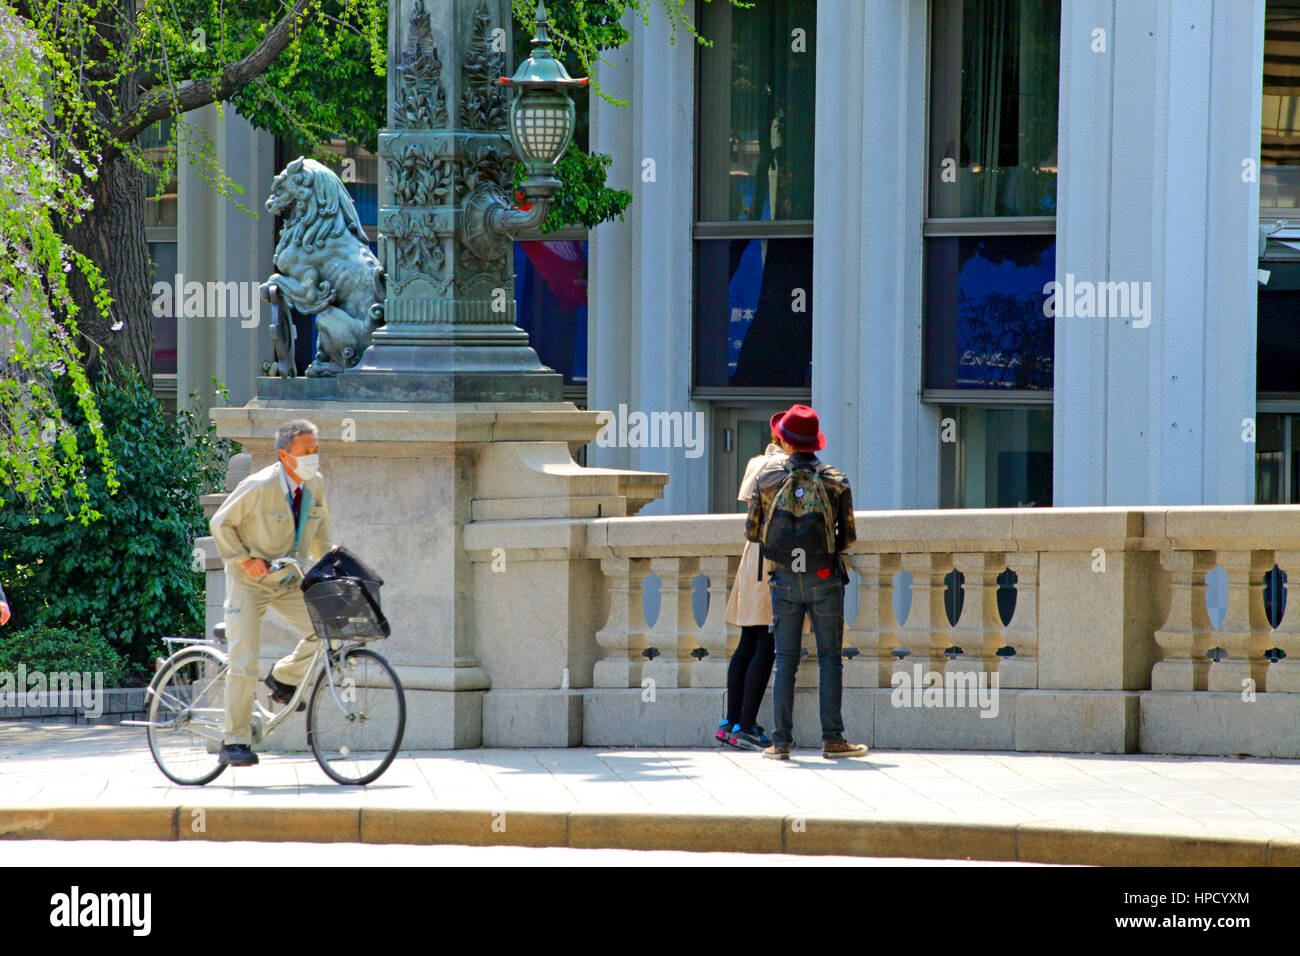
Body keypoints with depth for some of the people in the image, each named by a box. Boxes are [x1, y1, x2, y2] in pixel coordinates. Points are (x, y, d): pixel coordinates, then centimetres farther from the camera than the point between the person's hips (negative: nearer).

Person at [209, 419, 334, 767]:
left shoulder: (315, 484, -4)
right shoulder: (258, 487, -21)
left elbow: (320, 522, 15)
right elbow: (220, 524, -11)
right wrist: (244, 559, -19)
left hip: (289, 581, 5)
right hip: (250, 581, -5)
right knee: (245, 660, -8)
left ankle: (284, 678, 12)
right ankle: (235, 740, 1)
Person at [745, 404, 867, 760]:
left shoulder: (767, 477, 0)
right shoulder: (834, 481, -2)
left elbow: (751, 530, 3)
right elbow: (848, 536, 1)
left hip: (784, 582, 1)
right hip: (824, 580, -1)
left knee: (785, 661, 5)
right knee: (830, 659, 3)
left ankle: (781, 741, 1)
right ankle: (832, 738, -3)